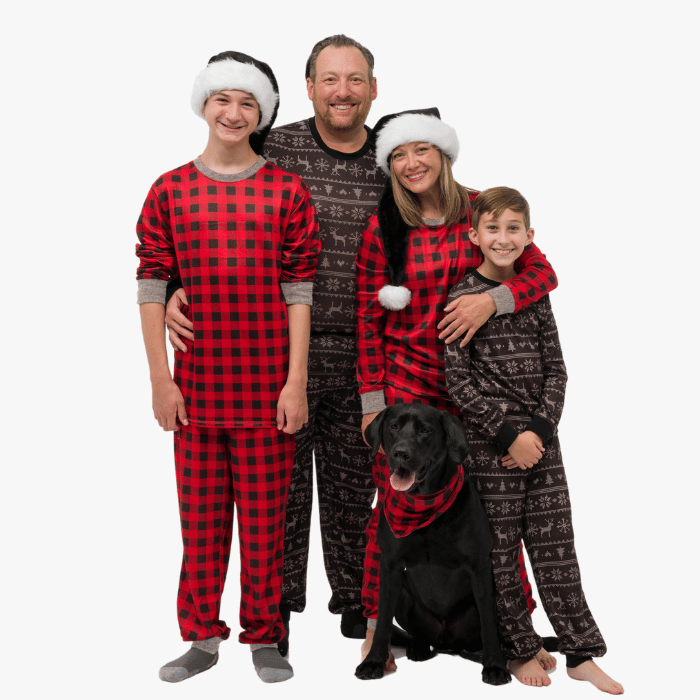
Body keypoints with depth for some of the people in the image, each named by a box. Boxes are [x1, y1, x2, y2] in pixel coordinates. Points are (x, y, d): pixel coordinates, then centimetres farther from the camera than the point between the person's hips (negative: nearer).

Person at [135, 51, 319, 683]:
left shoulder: (288, 192, 3)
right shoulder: (170, 192, 5)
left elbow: (298, 293, 0)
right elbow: (152, 288, 4)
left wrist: (296, 383, -5)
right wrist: (160, 379, -2)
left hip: (267, 386, -1)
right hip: (197, 385, 1)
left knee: (264, 514, 6)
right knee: (201, 513, 8)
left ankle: (264, 636, 21)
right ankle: (202, 635, 22)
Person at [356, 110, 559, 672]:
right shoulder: (382, 228, -1)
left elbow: (541, 271, -1)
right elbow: (369, 319, 1)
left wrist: (493, 298, -21)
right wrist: (372, 400, -1)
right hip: (405, 380, -1)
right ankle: (376, 625, 17)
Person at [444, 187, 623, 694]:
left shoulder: (535, 293, 7)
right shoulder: (463, 297, -5)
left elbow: (556, 370, 6)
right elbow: (459, 380, -9)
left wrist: (539, 431, -8)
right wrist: (508, 435, -13)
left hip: (541, 438, 3)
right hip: (489, 442, -3)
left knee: (556, 546, 7)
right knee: (501, 550, 4)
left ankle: (581, 654, 15)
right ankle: (521, 651, 19)